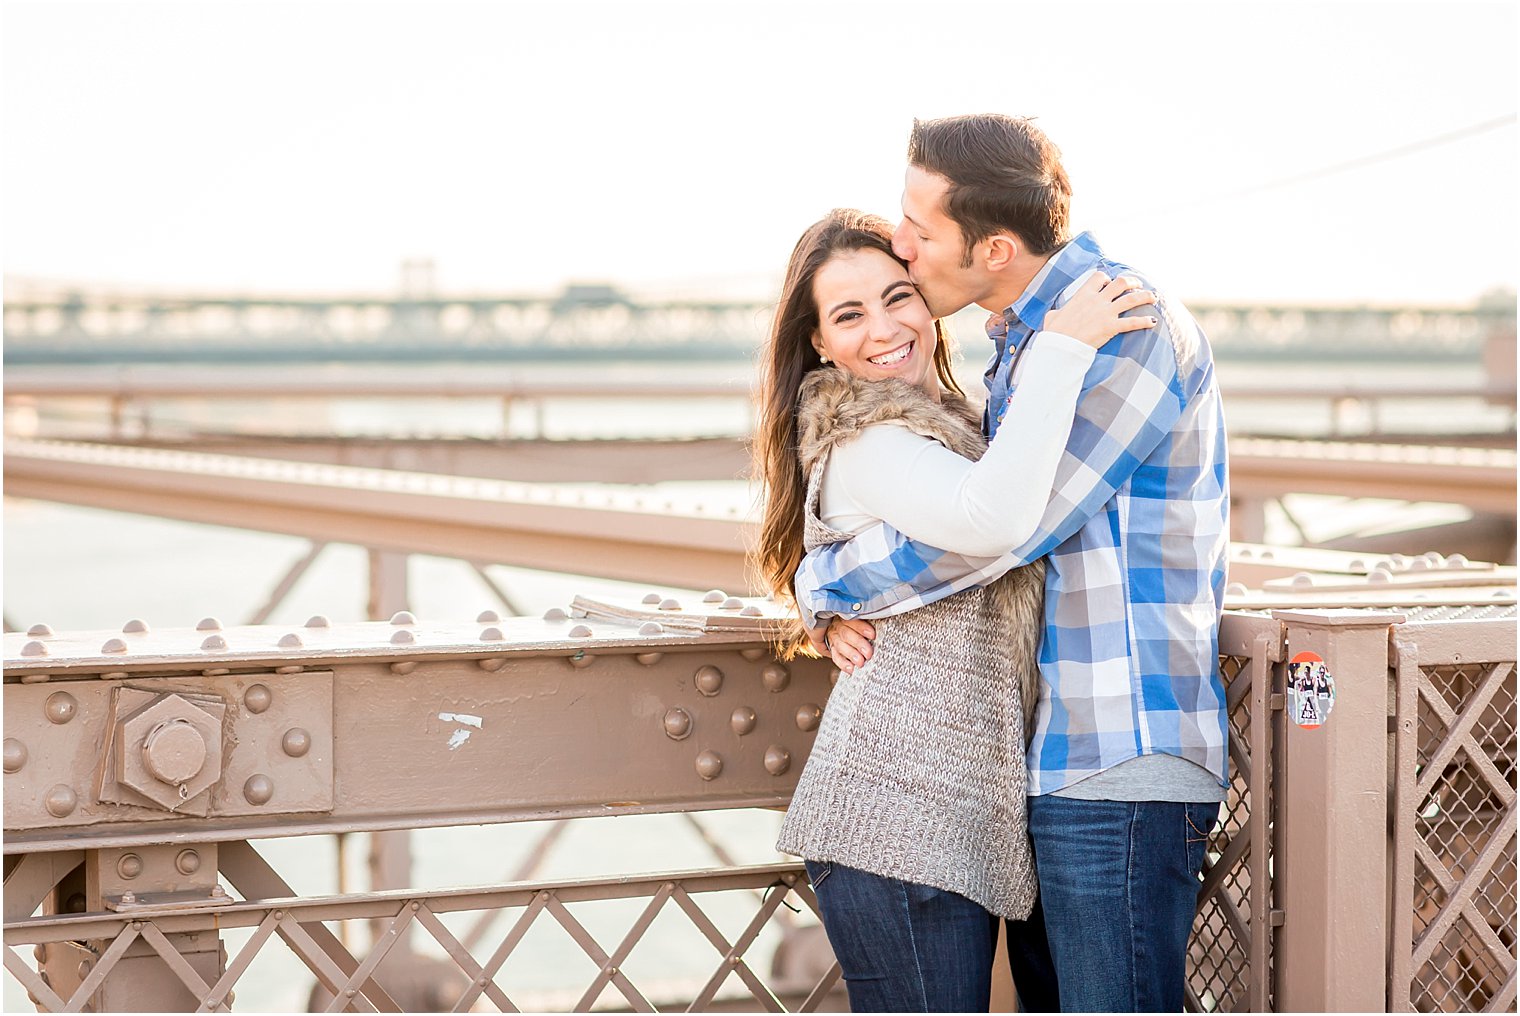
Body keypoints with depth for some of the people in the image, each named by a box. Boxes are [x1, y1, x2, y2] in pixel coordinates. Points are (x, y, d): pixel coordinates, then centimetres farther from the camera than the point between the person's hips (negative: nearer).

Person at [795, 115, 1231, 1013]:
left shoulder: (1128, 327, -15)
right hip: (1050, 762, 10)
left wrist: (820, 584, -7)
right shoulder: (1025, 341, 17)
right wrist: (850, 608, 3)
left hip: (1118, 771, -10)